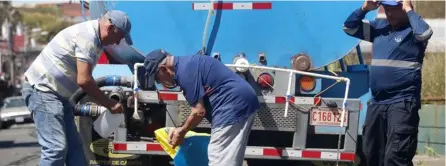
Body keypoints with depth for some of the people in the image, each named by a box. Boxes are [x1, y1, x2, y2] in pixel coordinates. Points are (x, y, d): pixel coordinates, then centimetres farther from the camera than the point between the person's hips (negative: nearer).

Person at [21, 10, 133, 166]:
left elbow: (84, 79, 21)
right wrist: (110, 104, -12)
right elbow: (83, 80, -22)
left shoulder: (93, 37, 13)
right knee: (56, 147, -16)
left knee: (74, 146, 11)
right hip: (42, 89, -11)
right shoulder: (87, 36, -19)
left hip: (57, 93, 11)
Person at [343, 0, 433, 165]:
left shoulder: (412, 29, -5)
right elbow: (349, 27, 17)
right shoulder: (379, 26, 13)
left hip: (402, 103, -7)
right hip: (376, 103, 7)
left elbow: (425, 33, -28)